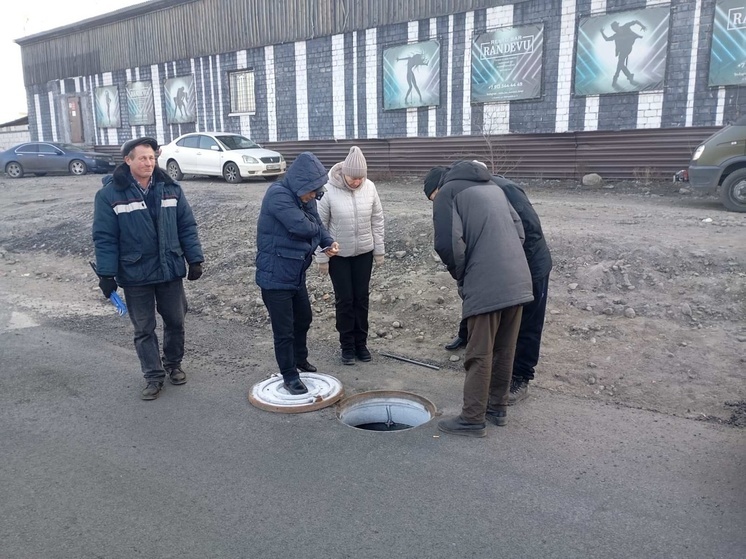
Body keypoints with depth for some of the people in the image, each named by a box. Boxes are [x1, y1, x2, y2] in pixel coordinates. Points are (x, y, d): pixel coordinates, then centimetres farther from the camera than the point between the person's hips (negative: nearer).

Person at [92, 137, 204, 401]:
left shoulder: (170, 188, 0)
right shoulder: (110, 194, -8)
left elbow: (187, 227, 4)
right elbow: (104, 238, -8)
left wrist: (195, 259, 0)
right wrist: (106, 274, -11)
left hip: (171, 270, 3)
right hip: (135, 275, -2)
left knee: (175, 322, 14)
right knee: (144, 329, 8)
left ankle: (173, 364, 35)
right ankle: (154, 377, 20)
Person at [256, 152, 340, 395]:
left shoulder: (304, 198, 3)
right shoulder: (278, 194, -24)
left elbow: (317, 224, 12)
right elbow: (302, 226, -32)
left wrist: (329, 242, -7)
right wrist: (316, 229, -10)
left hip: (296, 274, 9)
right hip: (276, 276, -9)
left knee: (303, 319, 24)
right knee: (284, 330, 2)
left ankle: (300, 360, 46)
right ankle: (289, 376, 19)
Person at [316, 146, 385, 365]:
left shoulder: (369, 187, -8)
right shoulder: (329, 190, -18)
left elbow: (377, 220, 1)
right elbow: (320, 225, -11)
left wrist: (379, 250, 3)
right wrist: (322, 257, -9)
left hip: (364, 252, 3)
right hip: (338, 254, -3)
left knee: (362, 298, 10)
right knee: (344, 300, 4)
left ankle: (361, 342, 25)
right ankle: (347, 345, 19)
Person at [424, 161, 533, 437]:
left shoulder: (447, 192, 1)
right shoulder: (493, 187, 23)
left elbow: (449, 244, -12)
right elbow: (519, 230, 20)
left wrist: (462, 277, 3)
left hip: (486, 286, -7)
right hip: (518, 281, 7)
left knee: (479, 355, 1)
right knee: (505, 351, 17)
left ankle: (472, 419, 10)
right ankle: (498, 407, 29)